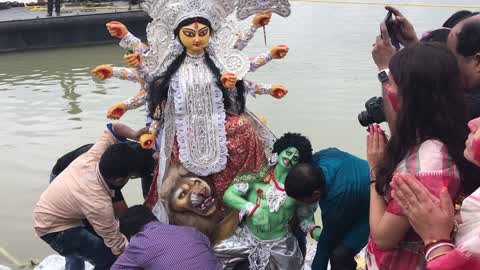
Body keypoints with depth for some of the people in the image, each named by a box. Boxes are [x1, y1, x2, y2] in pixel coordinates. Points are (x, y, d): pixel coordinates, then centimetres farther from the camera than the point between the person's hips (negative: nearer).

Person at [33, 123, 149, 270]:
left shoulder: (93, 157, -20)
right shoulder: (99, 204, -36)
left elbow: (113, 128, -4)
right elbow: (119, 247, -26)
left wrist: (135, 134, -19)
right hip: (54, 228, -8)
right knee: (109, 258, -14)